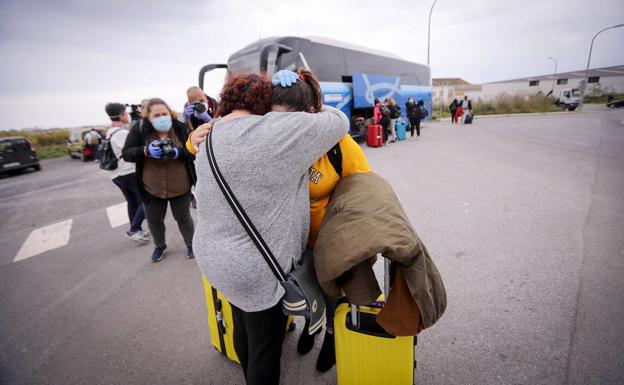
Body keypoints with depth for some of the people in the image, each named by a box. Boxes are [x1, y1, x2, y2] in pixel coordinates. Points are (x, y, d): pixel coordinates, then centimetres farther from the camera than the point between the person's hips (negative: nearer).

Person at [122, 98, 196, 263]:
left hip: (180, 187, -2)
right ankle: (160, 246, 46)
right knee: (154, 220, 19)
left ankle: (191, 244, 39)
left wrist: (178, 153, -30)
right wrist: (146, 150, -27)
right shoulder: (139, 129, -8)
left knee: (183, 217, 15)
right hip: (152, 188, 2)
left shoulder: (181, 128, -9)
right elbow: (126, 153, -8)